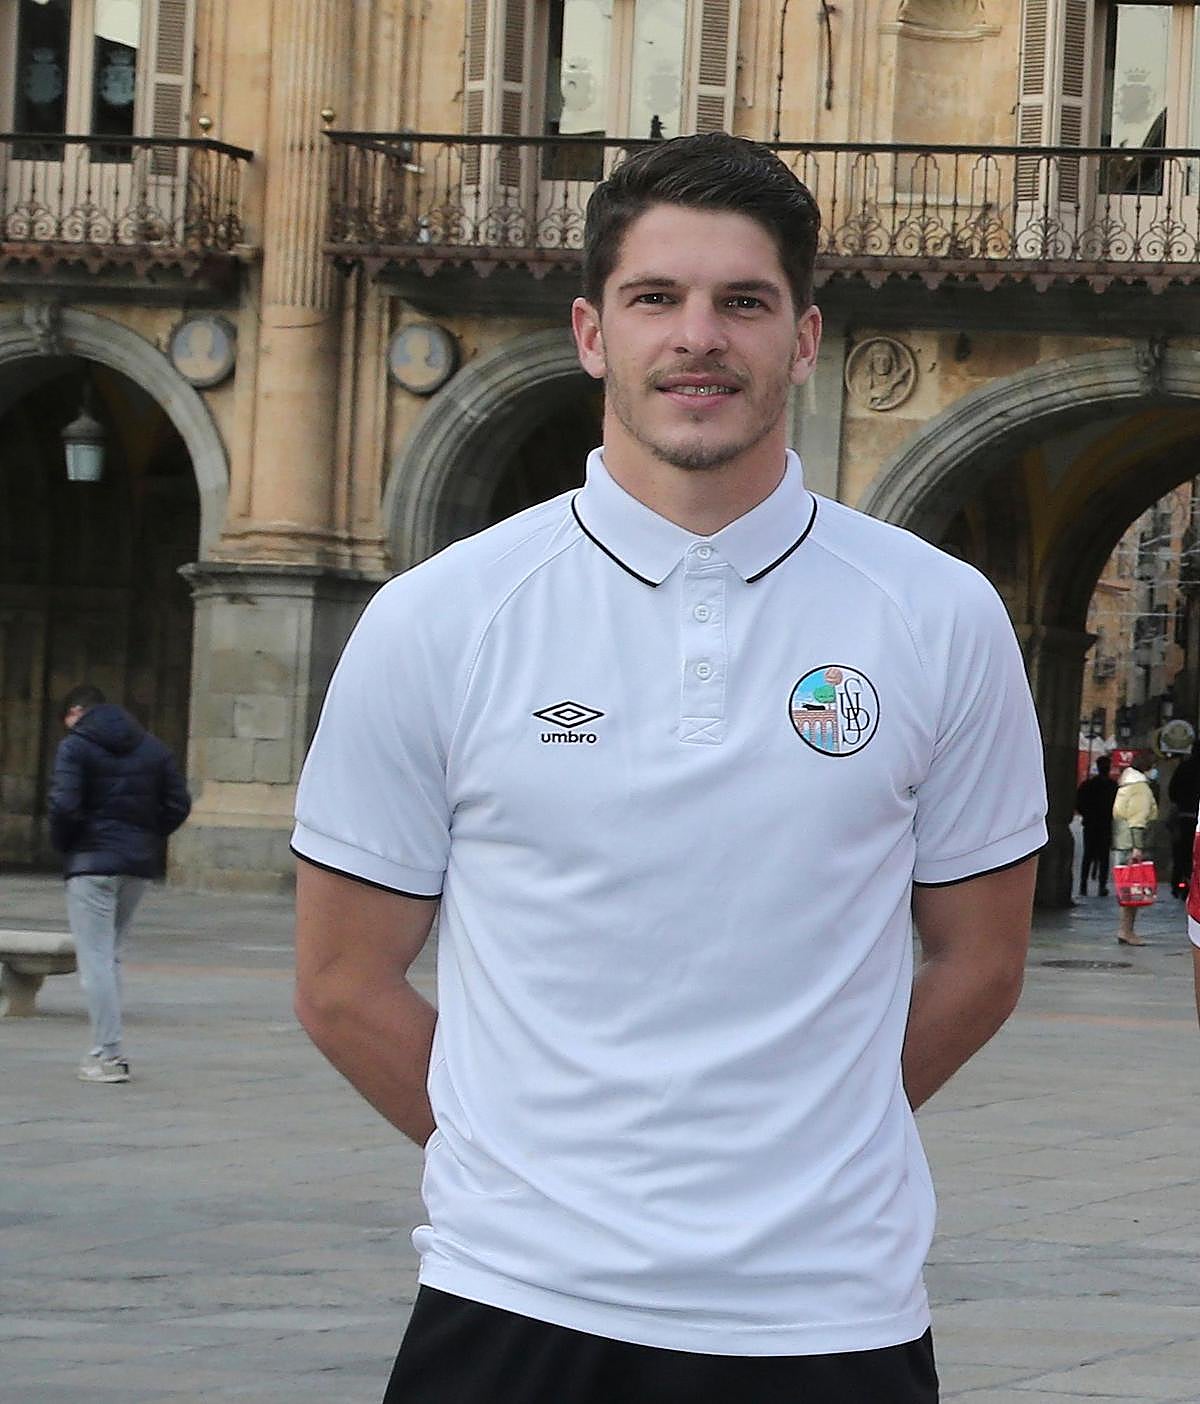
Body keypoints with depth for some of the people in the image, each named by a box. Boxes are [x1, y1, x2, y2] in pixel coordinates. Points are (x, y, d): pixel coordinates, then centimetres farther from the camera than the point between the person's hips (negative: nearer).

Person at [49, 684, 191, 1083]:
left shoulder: (75, 746, -6)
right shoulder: (151, 747, 12)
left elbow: (64, 806, -17)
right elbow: (178, 805, 8)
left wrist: (63, 844, 0)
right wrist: (147, 838, 12)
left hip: (91, 863, -6)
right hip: (139, 864, 6)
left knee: (95, 959, -3)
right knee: (110, 956, 17)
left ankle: (108, 1055, -8)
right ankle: (108, 1048, 18)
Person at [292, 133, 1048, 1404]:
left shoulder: (943, 619, 2)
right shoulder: (434, 620, -1)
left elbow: (977, 962, 10)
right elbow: (345, 985, 4)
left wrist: (789, 1155, 6)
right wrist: (551, 1163, 4)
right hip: (518, 1297, 0)